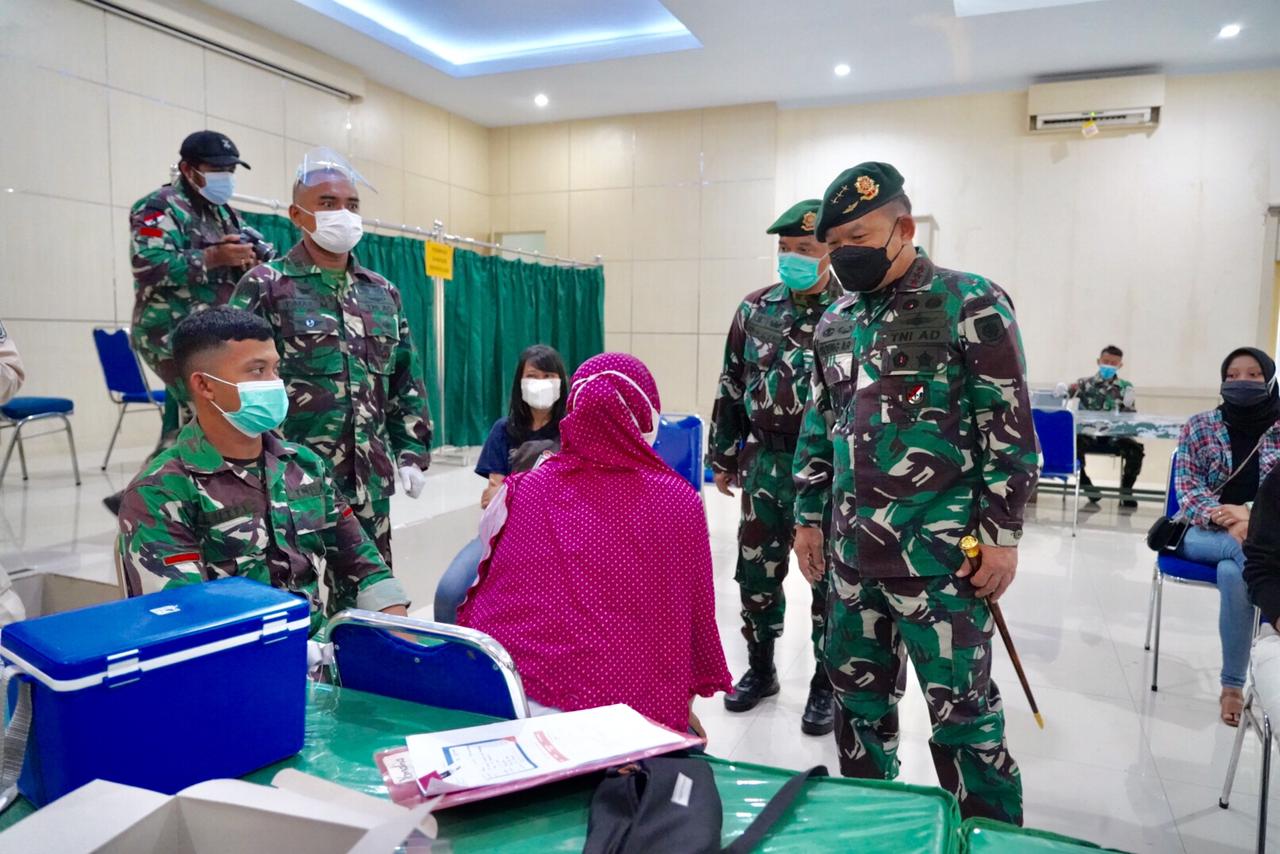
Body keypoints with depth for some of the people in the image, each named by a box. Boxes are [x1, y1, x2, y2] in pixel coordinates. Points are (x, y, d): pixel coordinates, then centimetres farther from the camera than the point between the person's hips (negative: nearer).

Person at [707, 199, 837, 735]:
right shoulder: (755, 308, 6)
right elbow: (731, 386, 11)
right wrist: (722, 457, 11)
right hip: (763, 463, 4)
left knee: (829, 579, 7)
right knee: (755, 573, 12)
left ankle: (826, 683, 24)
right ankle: (760, 668, 32)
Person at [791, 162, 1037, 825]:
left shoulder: (970, 304, -8)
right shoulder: (835, 321, 11)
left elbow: (1010, 428, -9)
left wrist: (1001, 535, -12)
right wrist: (808, 518, 14)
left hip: (939, 552, -6)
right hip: (851, 550, 7)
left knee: (962, 706, 3)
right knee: (857, 694, 17)